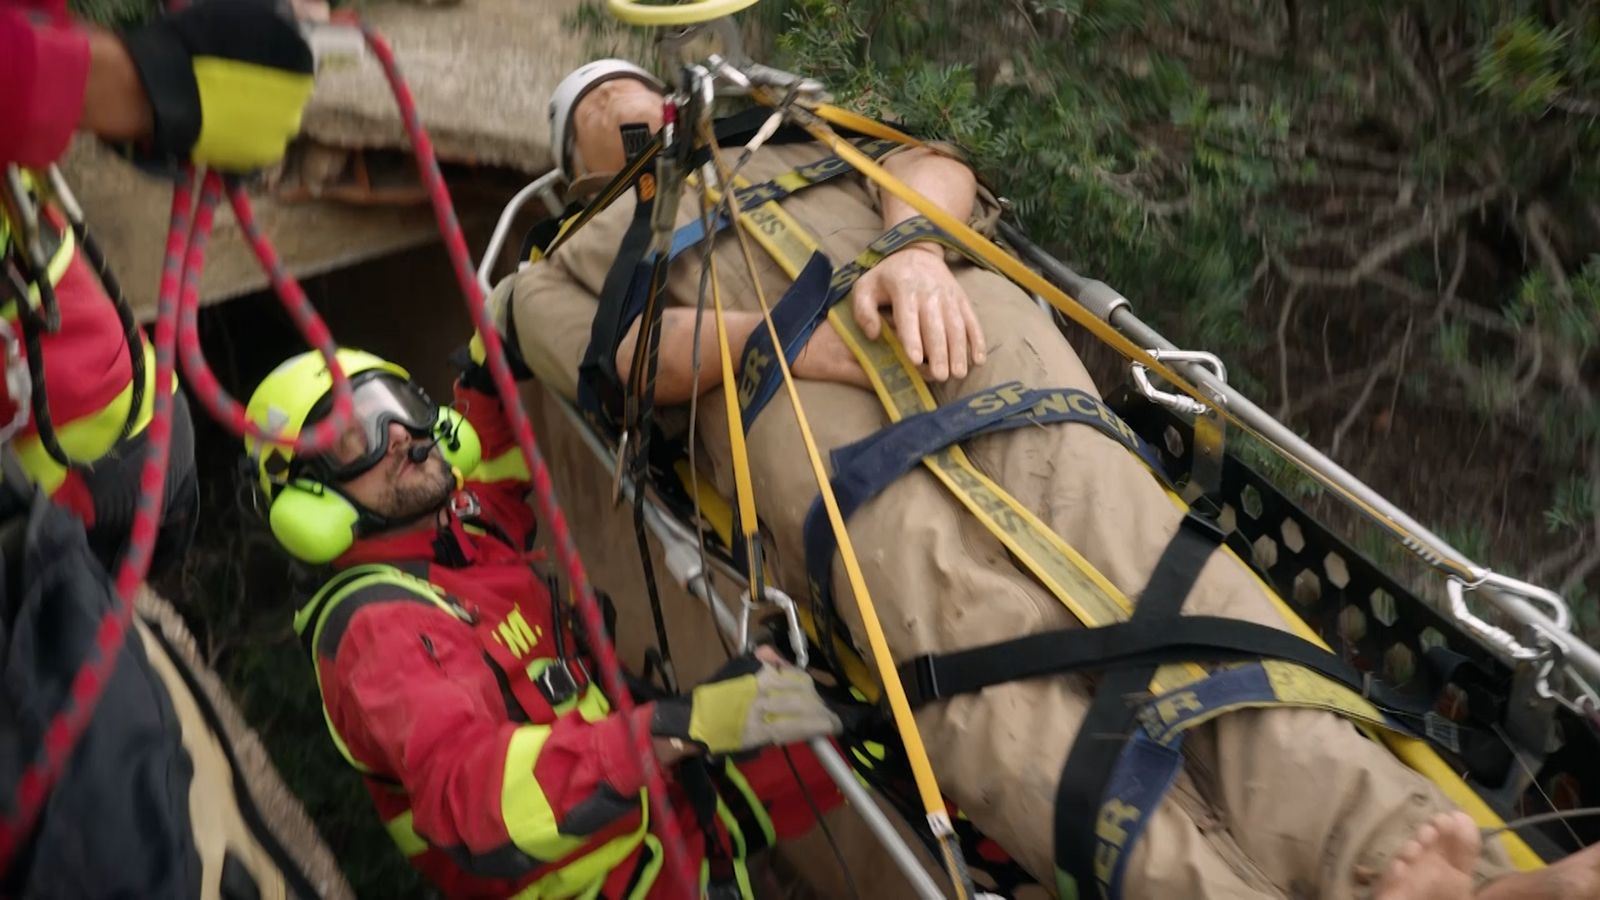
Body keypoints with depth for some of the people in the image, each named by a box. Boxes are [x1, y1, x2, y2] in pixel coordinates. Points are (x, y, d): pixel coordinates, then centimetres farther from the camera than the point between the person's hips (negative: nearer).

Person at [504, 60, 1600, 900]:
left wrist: (916, 243, -4)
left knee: (1106, 509, -27)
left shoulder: (794, 141, 41)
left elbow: (930, 160, 22)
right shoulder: (569, 264, 34)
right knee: (948, 612, -31)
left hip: (939, 298, 2)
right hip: (774, 391, -1)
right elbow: (608, 352, 11)